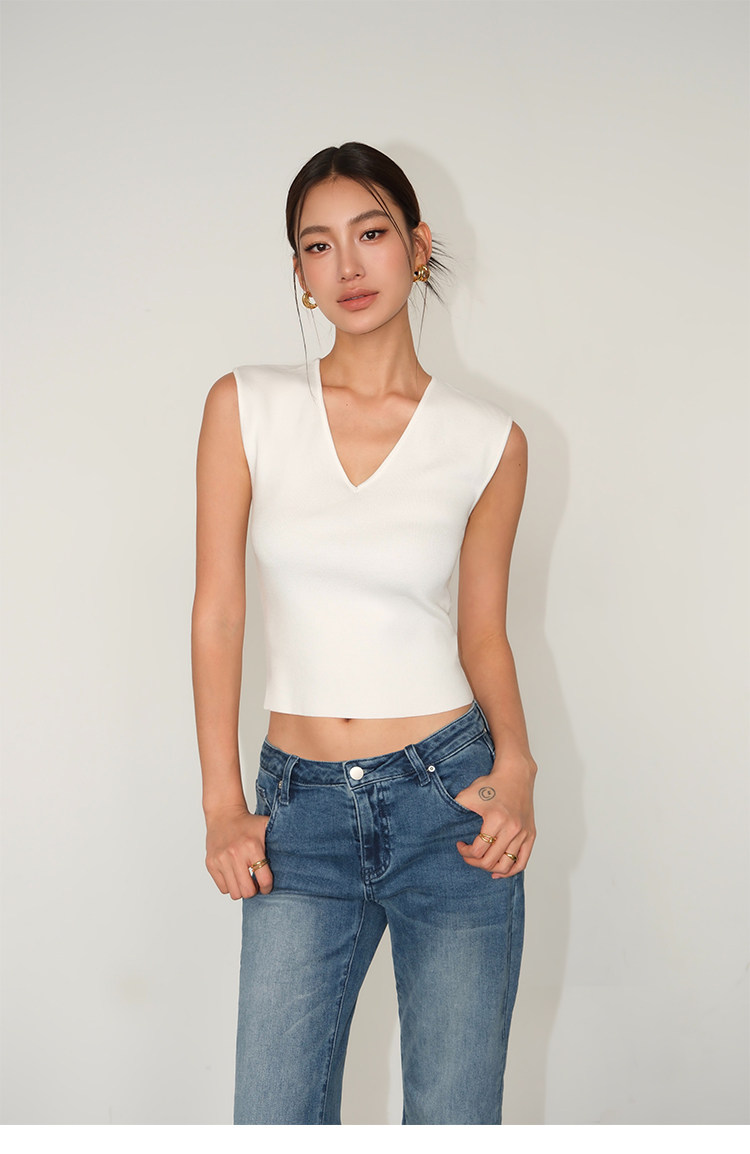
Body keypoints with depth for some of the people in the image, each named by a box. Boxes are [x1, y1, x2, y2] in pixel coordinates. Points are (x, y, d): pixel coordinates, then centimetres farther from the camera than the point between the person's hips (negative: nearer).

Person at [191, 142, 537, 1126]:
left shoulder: (489, 442, -1)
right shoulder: (247, 407, -1)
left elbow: (484, 632, 8)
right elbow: (219, 612, 1)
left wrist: (515, 767, -9)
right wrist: (222, 805, -2)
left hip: (448, 800, 0)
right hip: (301, 812, 1)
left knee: (455, 1122, 9)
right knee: (275, 1122, 4)